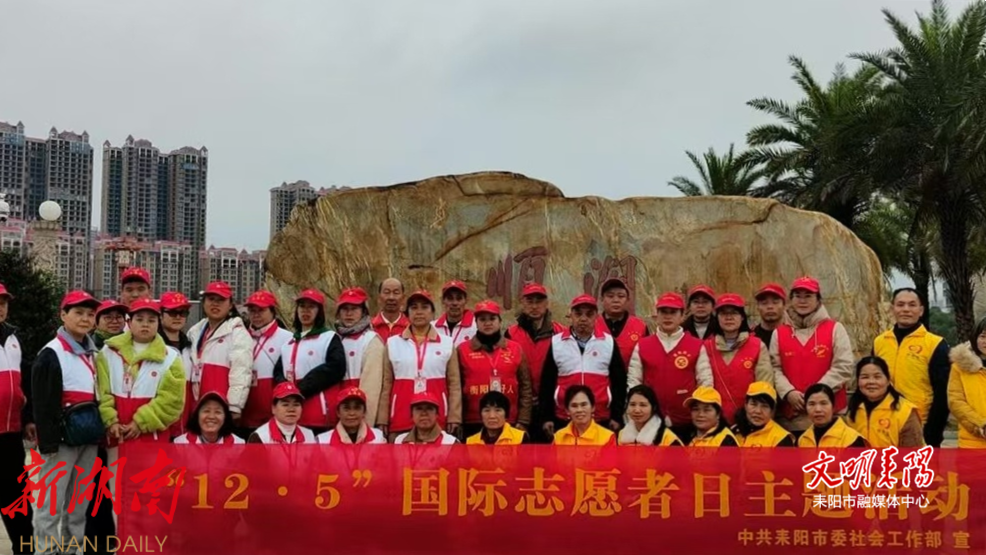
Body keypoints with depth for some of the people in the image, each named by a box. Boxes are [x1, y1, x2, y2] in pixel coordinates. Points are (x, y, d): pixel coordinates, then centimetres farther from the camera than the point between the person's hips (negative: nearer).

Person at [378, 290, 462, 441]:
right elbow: (386, 384, 8)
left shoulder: (447, 343, 6)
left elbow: (454, 384, 6)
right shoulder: (393, 343, 7)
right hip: (401, 419, 0)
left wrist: (454, 418, -1)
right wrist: (382, 420, 4)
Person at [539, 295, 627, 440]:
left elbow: (619, 382, 6)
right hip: (563, 421, 0)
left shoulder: (609, 342, 3)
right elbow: (547, 383, 5)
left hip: (602, 420, 0)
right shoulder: (556, 342, 2)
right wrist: (546, 417, 2)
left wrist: (616, 416, 2)